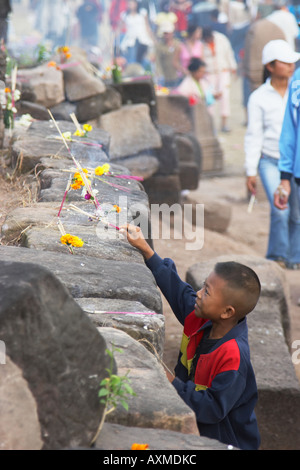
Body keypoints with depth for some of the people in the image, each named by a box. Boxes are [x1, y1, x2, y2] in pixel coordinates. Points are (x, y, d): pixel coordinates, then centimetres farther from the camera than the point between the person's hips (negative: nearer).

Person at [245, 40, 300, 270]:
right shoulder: (258, 98, -2)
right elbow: (254, 136, 0)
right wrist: (251, 171, -2)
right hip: (269, 161, -2)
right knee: (280, 209, -16)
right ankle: (277, 256, 2)